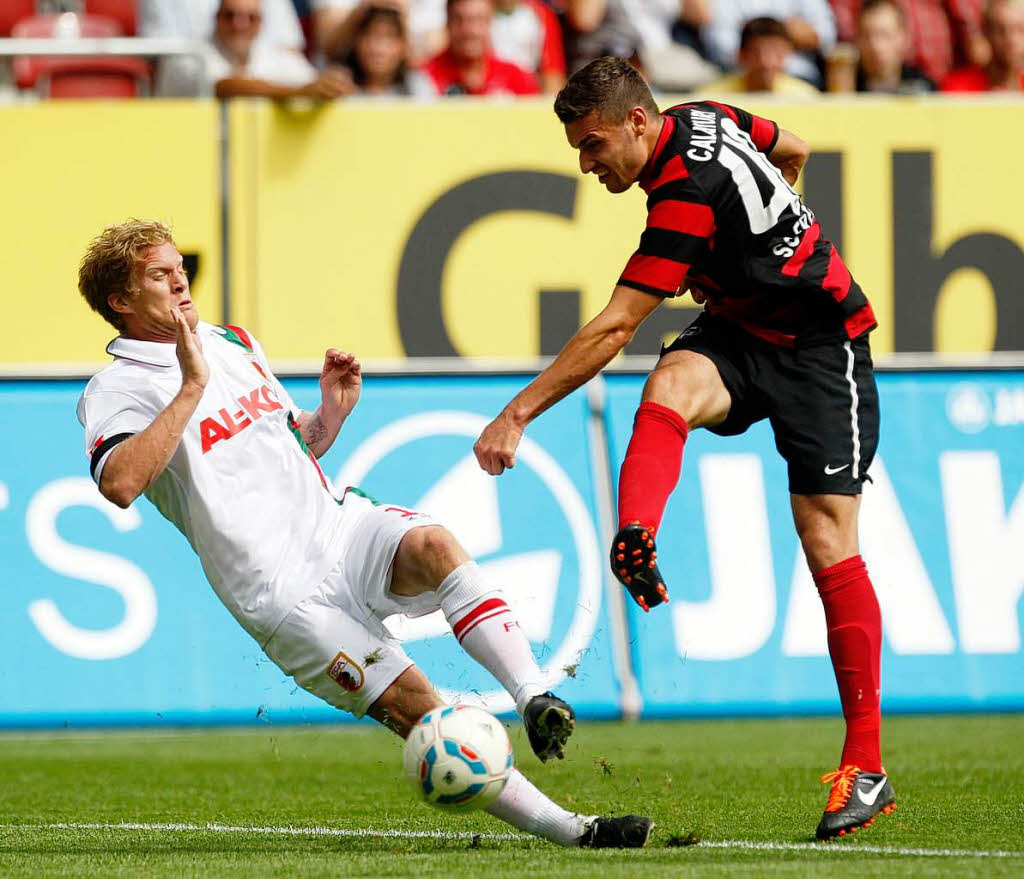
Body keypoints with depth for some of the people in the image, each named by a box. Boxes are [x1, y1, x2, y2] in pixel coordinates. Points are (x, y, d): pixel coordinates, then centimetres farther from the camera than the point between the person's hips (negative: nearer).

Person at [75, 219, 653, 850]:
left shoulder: (232, 343, 19)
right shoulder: (118, 390, -4)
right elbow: (120, 484, -26)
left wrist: (333, 410, 9)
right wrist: (192, 388, -23)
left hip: (338, 523, 5)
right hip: (282, 589, -5)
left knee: (434, 545, -30)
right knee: (416, 709, -17)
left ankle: (536, 701, -41)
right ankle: (567, 830, -18)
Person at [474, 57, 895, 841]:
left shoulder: (688, 194, -28)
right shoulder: (703, 120, -3)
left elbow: (611, 331, -28)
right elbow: (793, 151, 19)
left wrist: (519, 414, -25)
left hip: (819, 348, -9)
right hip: (740, 330, 9)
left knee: (828, 543, -10)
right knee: (671, 386, -26)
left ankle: (866, 766, -5)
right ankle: (635, 541, -53)